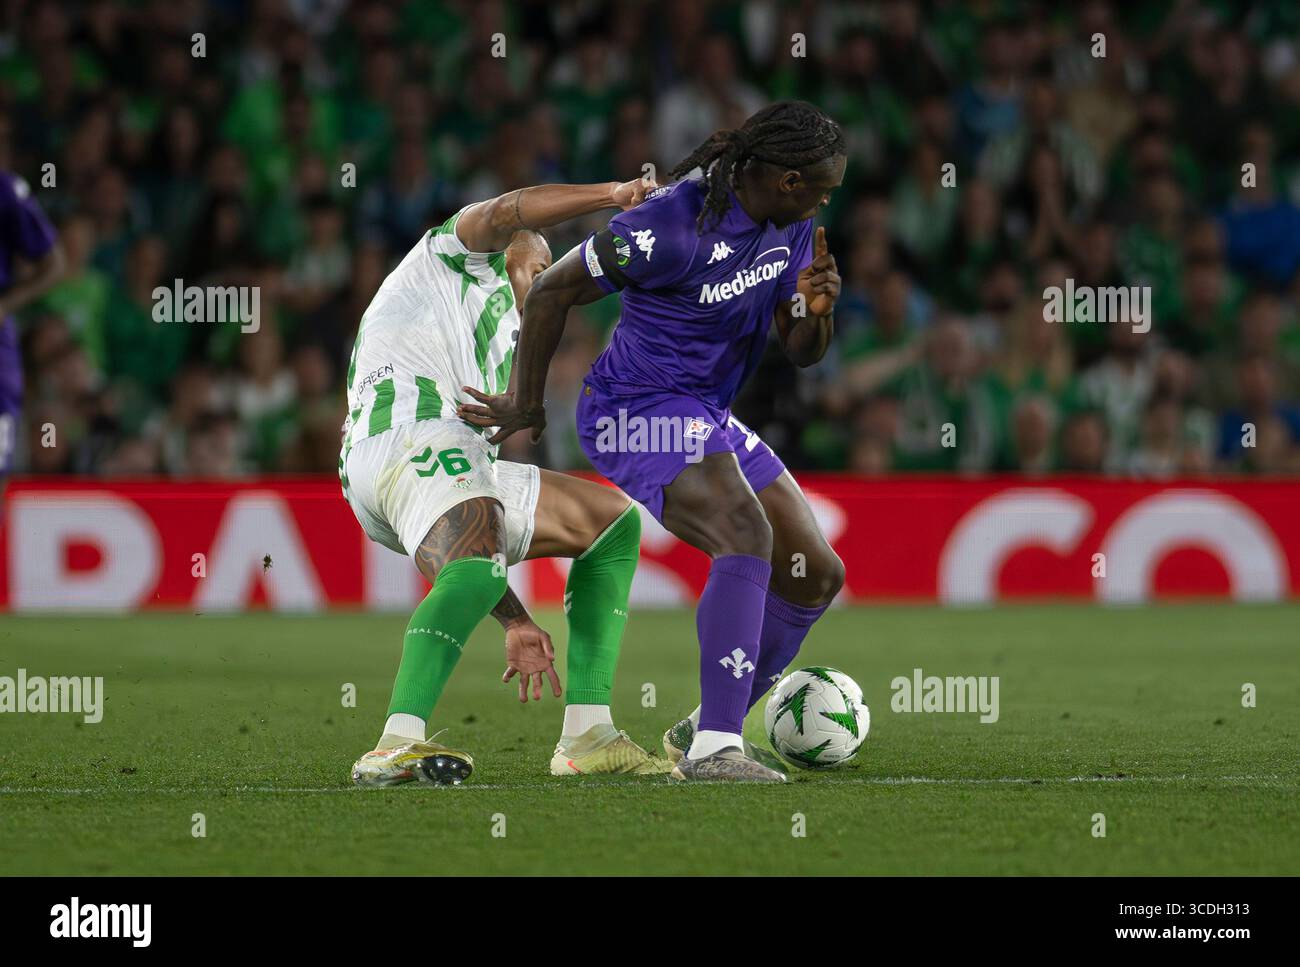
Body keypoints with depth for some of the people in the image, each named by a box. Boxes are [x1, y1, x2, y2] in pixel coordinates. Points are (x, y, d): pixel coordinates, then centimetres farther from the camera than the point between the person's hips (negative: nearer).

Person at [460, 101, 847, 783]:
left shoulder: (791, 227, 2)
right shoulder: (673, 226, -23)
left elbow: (802, 352, 8)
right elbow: (551, 292, -14)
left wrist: (815, 309, -16)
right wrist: (527, 404, -3)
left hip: (706, 418, 9)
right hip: (639, 406, -9)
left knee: (816, 575, 8)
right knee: (747, 533, -32)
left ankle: (702, 731, 19)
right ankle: (715, 747, -36)